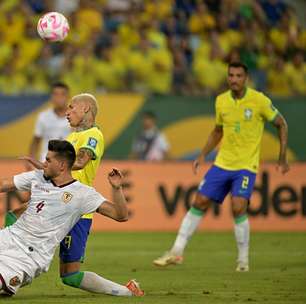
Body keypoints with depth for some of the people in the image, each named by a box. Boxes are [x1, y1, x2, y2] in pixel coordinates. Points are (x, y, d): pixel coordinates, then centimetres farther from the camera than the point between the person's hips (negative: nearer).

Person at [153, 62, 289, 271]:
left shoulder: (259, 100, -11)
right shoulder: (221, 101, 3)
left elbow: (281, 125, 0)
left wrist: (283, 158, -3)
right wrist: (203, 155, 11)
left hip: (246, 165, -4)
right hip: (222, 163, 5)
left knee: (238, 207, -20)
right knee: (199, 203, 0)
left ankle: (243, 260, -2)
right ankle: (177, 252, 9)